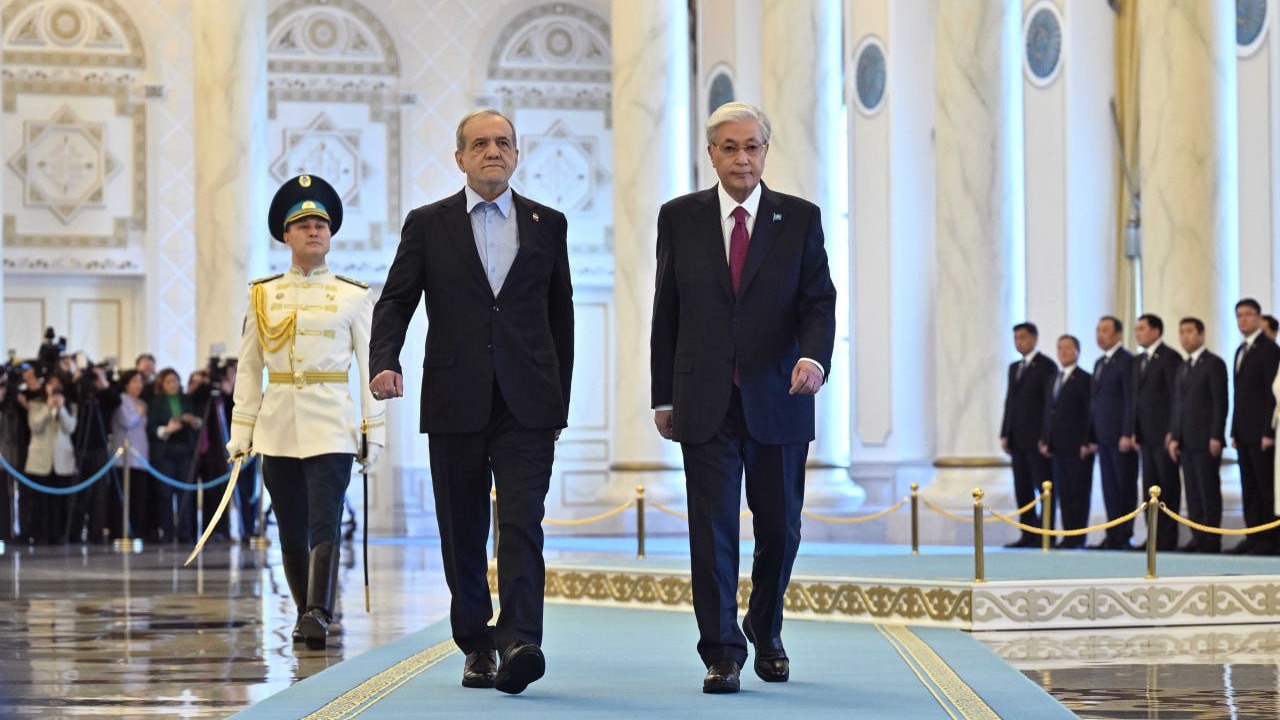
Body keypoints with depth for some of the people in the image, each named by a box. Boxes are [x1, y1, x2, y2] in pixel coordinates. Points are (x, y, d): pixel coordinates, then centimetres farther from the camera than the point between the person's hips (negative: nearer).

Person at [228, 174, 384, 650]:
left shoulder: (353, 296, 4)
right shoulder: (262, 295, 8)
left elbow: (370, 367, 4)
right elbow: (249, 369, 9)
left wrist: (373, 431, -1)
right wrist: (240, 432, 5)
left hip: (331, 426, -3)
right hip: (277, 427, 3)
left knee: (325, 525, -14)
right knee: (291, 532, 7)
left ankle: (318, 617, -20)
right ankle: (306, 615, 19)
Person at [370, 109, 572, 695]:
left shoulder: (548, 224, 11)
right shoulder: (428, 224, 8)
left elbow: (560, 314, 14)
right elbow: (396, 300, 3)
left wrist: (560, 402, 12)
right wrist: (385, 361, -16)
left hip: (527, 404, -1)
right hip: (455, 404, 1)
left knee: (522, 524, -13)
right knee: (463, 532, 7)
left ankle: (519, 643, -23)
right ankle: (476, 645, 18)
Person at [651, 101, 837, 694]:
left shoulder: (800, 219, 4)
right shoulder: (680, 218, 6)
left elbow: (819, 302, -1)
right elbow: (666, 311, 8)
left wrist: (814, 357, -21)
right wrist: (663, 395, 6)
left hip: (778, 400, 1)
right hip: (706, 401, 0)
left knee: (780, 527, 9)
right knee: (712, 527, -5)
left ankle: (766, 631, 32)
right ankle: (722, 653, -1)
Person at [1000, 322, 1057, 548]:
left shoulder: (1046, 366, -5)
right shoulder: (1014, 367, 18)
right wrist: (1005, 434, 10)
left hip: (1037, 438, -7)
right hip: (1017, 439, 7)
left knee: (1044, 488, -3)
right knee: (1022, 489, 6)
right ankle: (1028, 535, 9)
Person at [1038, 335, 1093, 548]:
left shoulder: (1085, 380, -5)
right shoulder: (1054, 380, 18)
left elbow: (1089, 413, -9)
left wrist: (1087, 443, -15)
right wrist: (1045, 440, 10)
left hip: (1077, 448, -7)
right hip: (1058, 447, 7)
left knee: (1079, 492, -3)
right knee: (1062, 491, 6)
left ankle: (1078, 537, -1)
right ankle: (1068, 536, 10)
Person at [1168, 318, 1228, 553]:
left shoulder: (1213, 363, -4)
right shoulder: (1183, 367, 19)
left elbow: (1220, 403, -9)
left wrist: (1216, 437, -15)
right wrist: (1174, 437, 9)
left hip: (1206, 441, -7)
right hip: (1186, 442, 7)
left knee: (1209, 491, -5)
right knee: (1192, 492, 6)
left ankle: (1211, 540, -3)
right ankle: (1198, 538, 8)